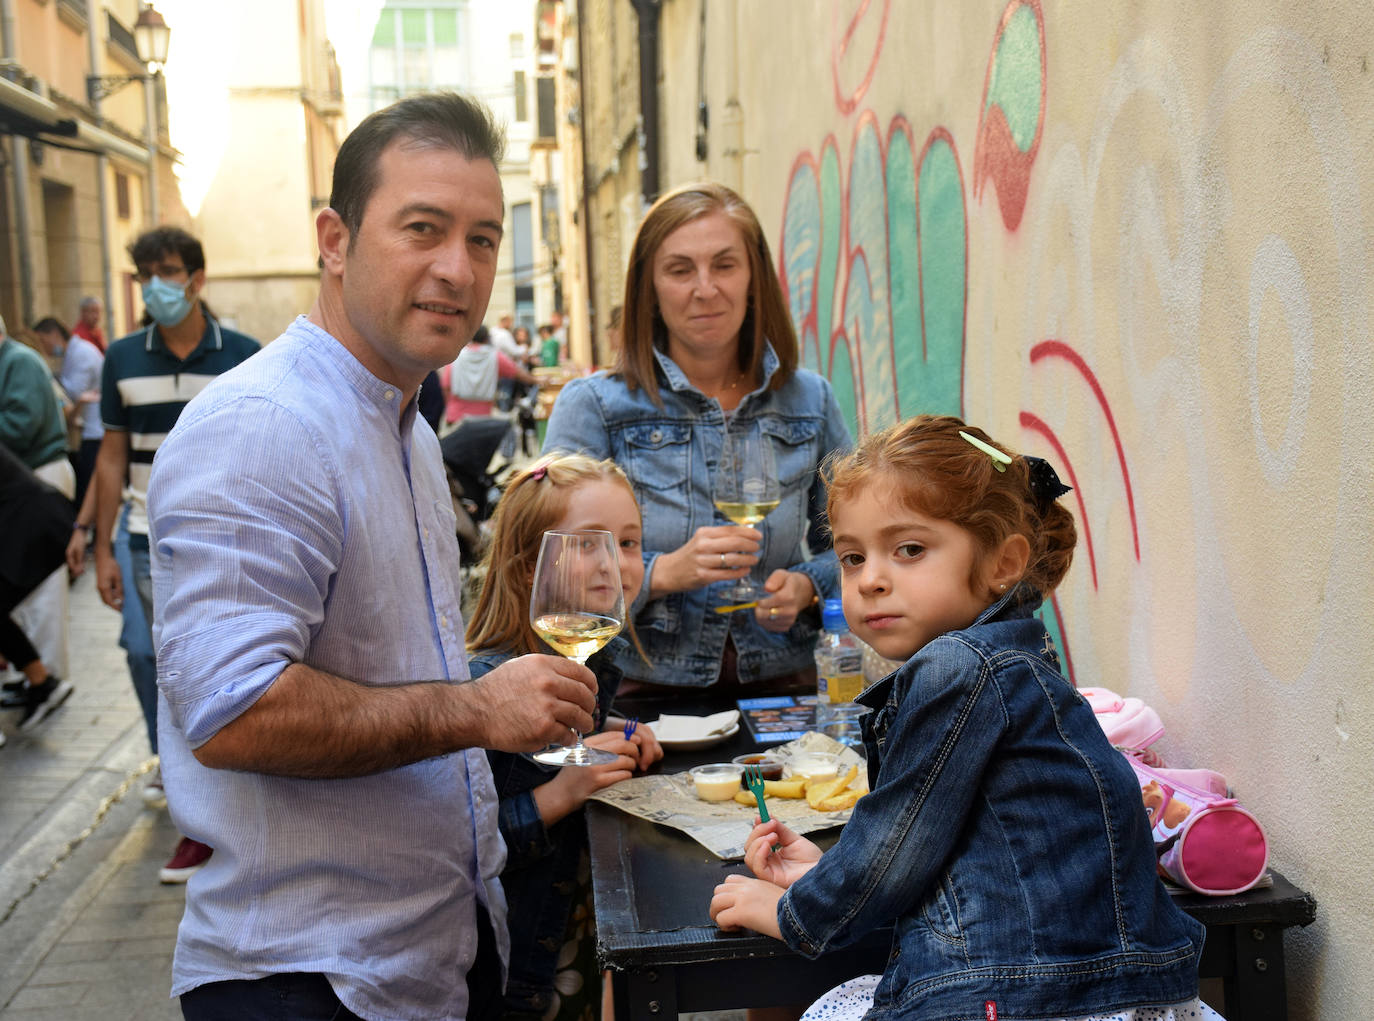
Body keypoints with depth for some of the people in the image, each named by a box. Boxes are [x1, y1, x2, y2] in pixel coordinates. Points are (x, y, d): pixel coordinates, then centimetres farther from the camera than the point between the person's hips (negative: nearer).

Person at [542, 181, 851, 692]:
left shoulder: (809, 400, 10)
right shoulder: (592, 405, 0)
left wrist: (805, 587, -2)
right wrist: (665, 572, -18)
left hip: (780, 685, 3)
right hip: (642, 690, -2)